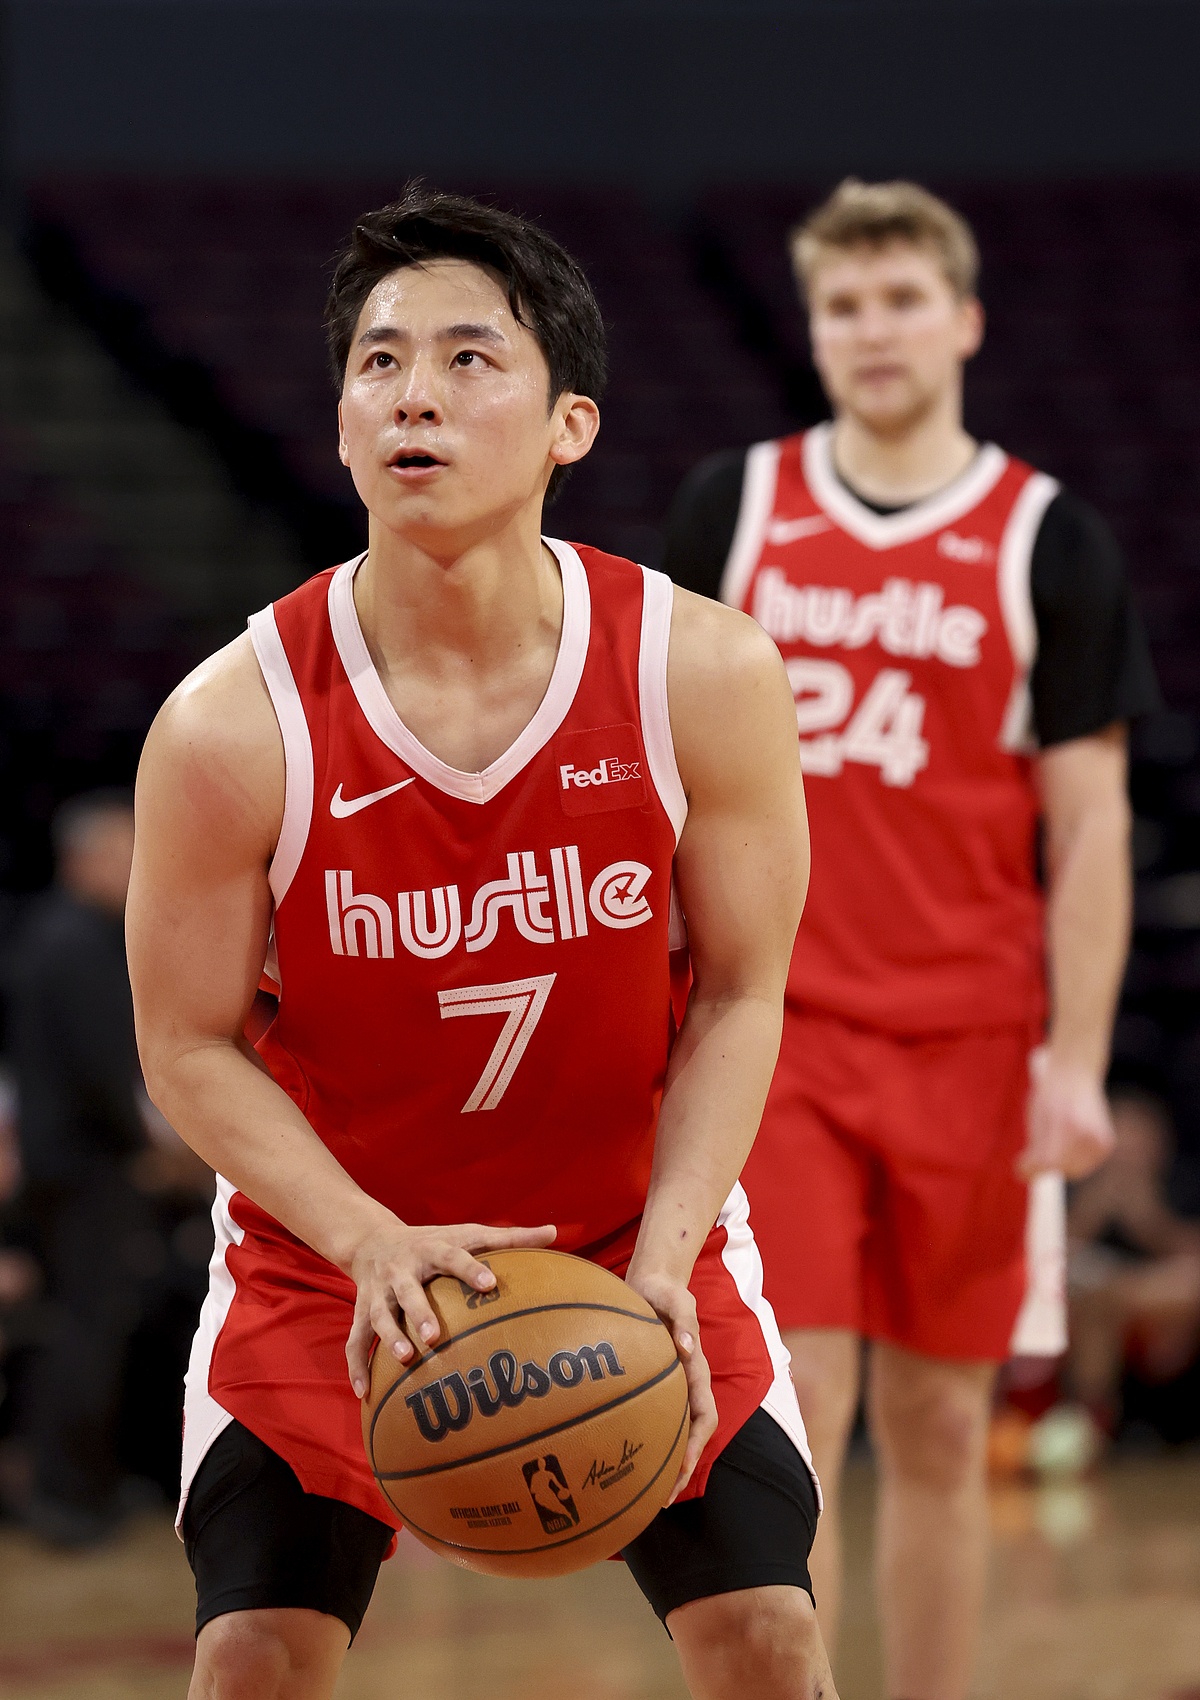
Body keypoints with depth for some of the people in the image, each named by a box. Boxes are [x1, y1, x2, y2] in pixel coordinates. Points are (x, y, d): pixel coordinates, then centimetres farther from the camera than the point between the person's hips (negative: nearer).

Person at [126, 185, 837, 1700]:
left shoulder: (703, 675, -18)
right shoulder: (232, 724, -21)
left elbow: (739, 997, -9)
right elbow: (190, 1045, -11)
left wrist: (662, 1263, -21)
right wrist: (372, 1241, -26)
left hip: (641, 1225, 1)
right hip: (330, 1238, -1)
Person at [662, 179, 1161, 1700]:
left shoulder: (1048, 543, 0)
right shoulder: (730, 509, 5)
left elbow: (1088, 823, -1)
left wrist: (1077, 1060, -8)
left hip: (970, 1048, 0)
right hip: (770, 1033, 0)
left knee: (937, 1433, 7)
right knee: (789, 1415, -9)